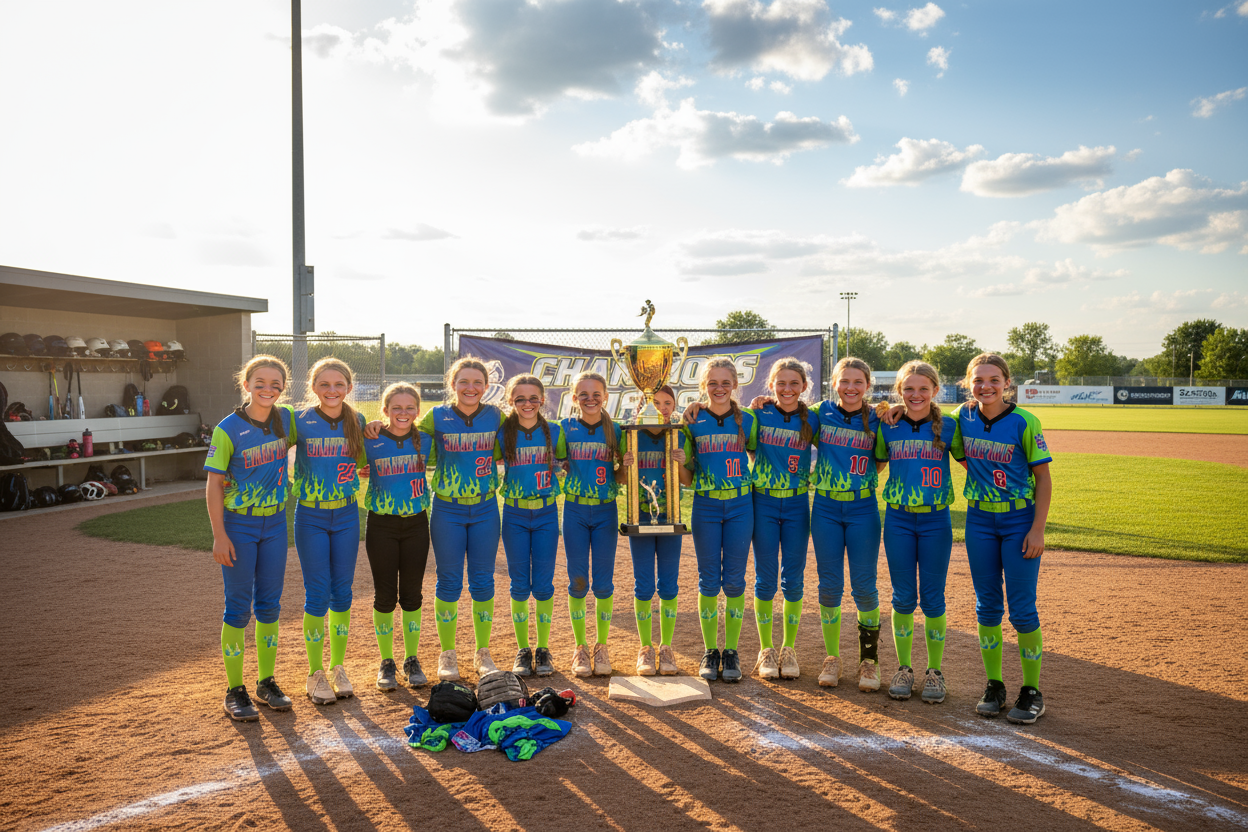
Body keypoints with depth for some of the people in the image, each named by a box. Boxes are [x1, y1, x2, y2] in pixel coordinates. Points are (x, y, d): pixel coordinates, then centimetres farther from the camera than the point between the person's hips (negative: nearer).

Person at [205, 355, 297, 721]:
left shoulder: (286, 419, 0)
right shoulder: (228, 429, -12)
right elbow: (213, 485, -10)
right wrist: (219, 535, -14)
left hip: (274, 523, 4)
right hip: (238, 525, -4)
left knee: (269, 605, 11)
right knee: (238, 607, 2)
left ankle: (267, 682, 24)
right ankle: (235, 690, 13)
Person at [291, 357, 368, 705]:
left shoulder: (357, 421, 1)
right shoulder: (300, 422, -9)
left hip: (346, 515, 3)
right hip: (311, 517, -3)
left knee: (342, 593, 9)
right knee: (317, 595, 0)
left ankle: (338, 668, 23)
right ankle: (316, 673, 15)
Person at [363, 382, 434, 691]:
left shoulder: (425, 441, 0)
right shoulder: (371, 442, -6)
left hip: (416, 524, 2)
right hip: (381, 526, -2)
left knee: (412, 594, 7)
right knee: (385, 595, 4)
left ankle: (411, 660, 21)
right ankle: (386, 662, 18)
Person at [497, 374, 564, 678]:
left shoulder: (555, 432, -1)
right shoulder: (502, 433, -3)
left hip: (546, 514, 0)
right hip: (515, 515, 0)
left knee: (543, 585, 3)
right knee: (519, 585, 6)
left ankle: (543, 649, 17)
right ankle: (522, 650, 18)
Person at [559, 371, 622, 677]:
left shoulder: (614, 430, 2)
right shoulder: (565, 428, 0)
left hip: (605, 511, 0)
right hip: (575, 511, 0)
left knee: (603, 583, 4)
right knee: (578, 582, 5)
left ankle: (602, 647, 18)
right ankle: (580, 648, 18)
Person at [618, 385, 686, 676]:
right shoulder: (632, 434, 0)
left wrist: (682, 463, -15)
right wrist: (624, 465, -16)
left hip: (669, 518, 1)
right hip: (640, 517, -1)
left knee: (669, 586, 5)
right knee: (643, 586, 3)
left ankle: (666, 649, 17)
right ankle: (645, 648, 15)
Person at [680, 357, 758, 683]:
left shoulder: (747, 419, 3)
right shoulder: (693, 421, 1)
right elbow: (686, 478, 2)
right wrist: (679, 460, -15)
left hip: (740, 505, 1)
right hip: (706, 506, 0)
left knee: (734, 581, 4)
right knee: (708, 582, 4)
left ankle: (731, 652, 16)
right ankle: (710, 652, 17)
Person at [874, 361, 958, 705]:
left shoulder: (948, 427, -1)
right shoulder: (888, 427, 4)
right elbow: (874, 464, 17)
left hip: (935, 521, -1)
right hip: (898, 519, 1)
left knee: (932, 599, 4)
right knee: (903, 598, 7)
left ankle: (934, 671, 18)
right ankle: (904, 668, 20)